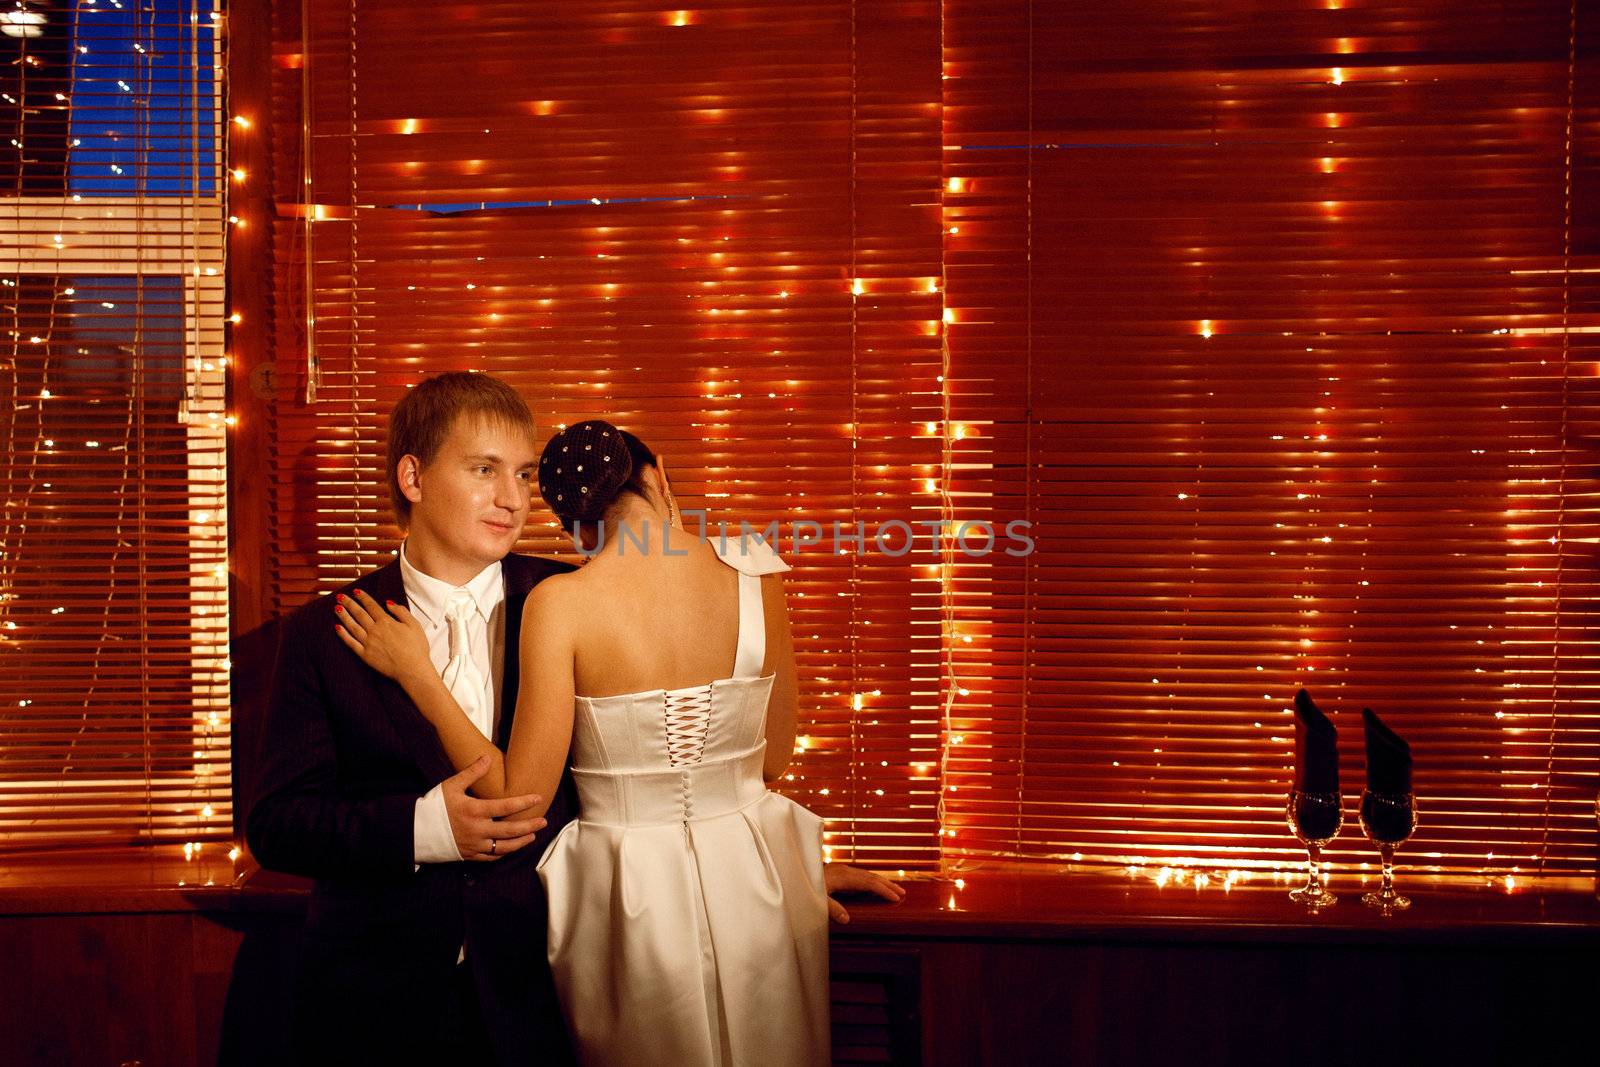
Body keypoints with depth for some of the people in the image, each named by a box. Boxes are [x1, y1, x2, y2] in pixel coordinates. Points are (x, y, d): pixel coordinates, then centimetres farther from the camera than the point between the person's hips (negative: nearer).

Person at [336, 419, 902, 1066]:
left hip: (631, 901, -2)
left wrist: (416, 674, -8)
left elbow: (519, 802, -12)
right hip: (756, 880, 2)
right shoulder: (755, 569, -8)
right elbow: (773, 757, 3)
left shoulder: (562, 603, -16)